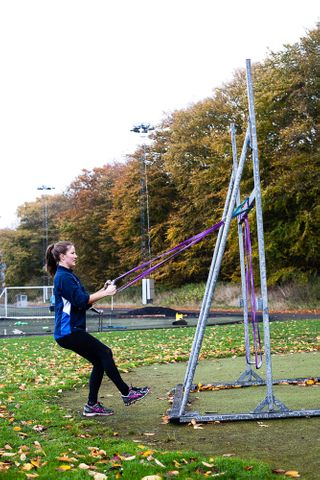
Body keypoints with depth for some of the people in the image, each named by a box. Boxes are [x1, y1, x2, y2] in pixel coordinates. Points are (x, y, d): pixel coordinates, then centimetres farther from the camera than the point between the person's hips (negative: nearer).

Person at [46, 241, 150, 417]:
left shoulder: (68, 275, 18)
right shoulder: (63, 277, -13)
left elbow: (83, 301, 15)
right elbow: (81, 300, -22)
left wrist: (103, 290, 4)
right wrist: (105, 293, -15)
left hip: (70, 331, 10)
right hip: (68, 331, -10)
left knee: (99, 361, 7)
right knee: (105, 352, -9)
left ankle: (92, 405, 12)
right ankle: (127, 393, -3)